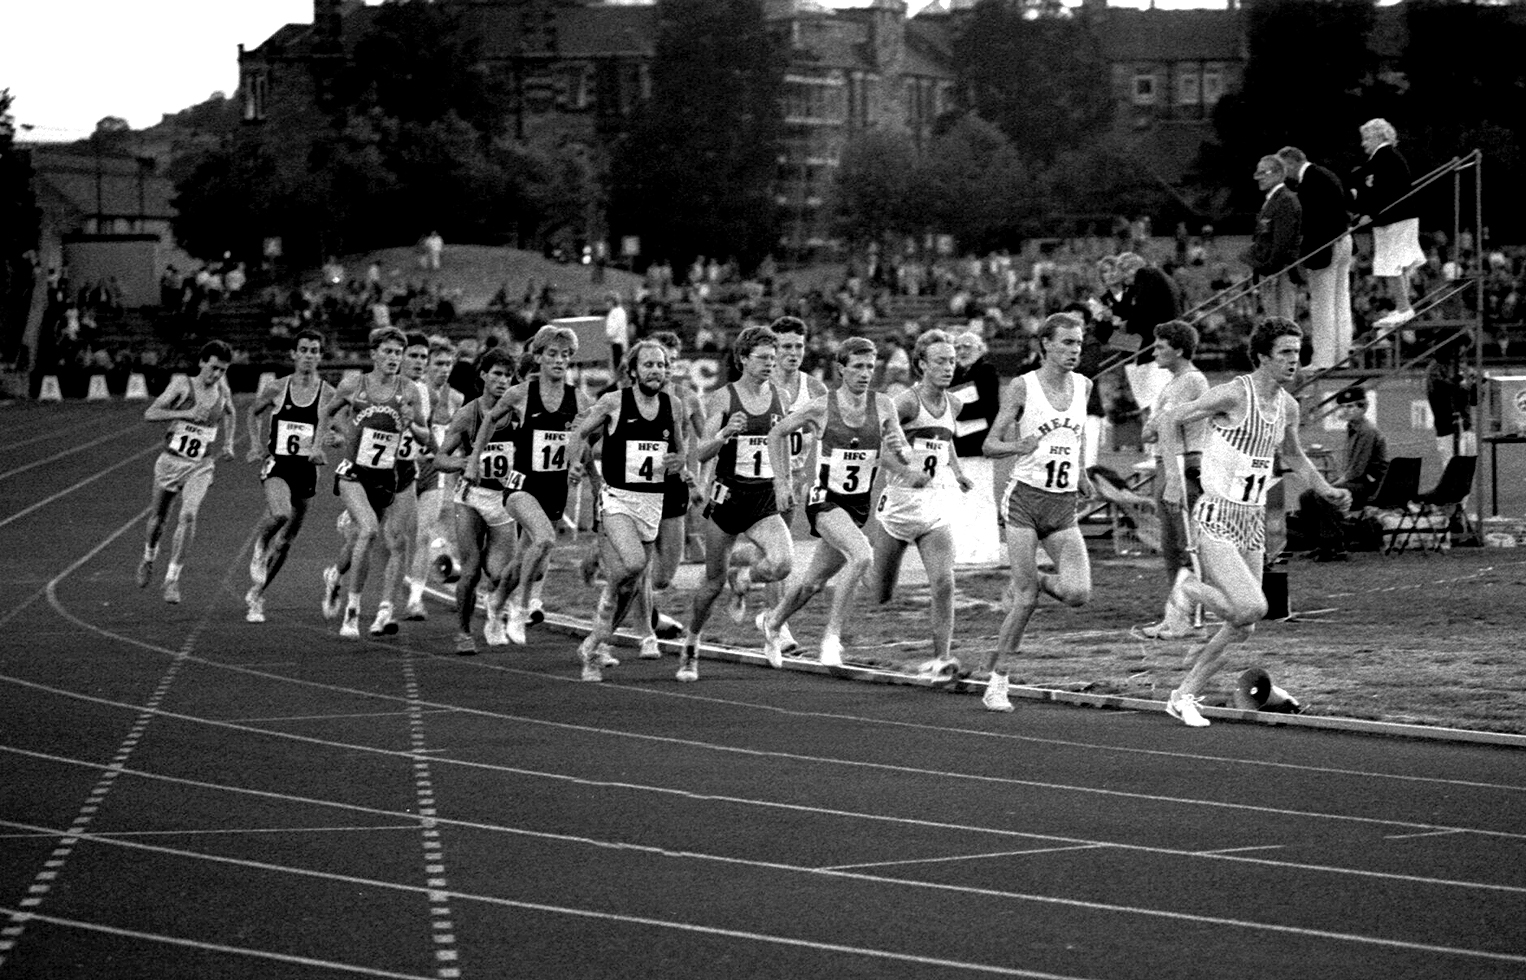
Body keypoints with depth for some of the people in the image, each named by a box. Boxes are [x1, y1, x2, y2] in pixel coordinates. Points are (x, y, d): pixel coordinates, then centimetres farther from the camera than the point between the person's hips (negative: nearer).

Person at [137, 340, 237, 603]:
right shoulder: (182, 384, -12)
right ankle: (149, 557, 46)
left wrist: (228, 442, 12)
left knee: (188, 516, -20)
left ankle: (172, 579, -14)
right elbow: (150, 414, -19)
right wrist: (185, 414, -30)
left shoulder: (222, 389, 0)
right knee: (159, 518, 14)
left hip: (200, 466, 1)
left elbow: (230, 414, 24)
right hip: (171, 461, -1)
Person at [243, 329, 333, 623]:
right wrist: (256, 444, 5)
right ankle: (259, 548, 0)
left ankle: (256, 595, 24)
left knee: (285, 541, 7)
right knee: (279, 514, -33)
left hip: (306, 469, 2)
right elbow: (253, 413, 18)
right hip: (277, 465, -2)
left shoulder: (328, 394, -2)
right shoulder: (277, 389, -1)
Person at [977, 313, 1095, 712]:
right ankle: (997, 682, 5)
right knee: (1026, 601, -8)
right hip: (1026, 498, -4)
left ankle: (1033, 582, 19)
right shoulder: (1021, 387, -4)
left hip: (1064, 506, 4)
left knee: (1078, 594, -13)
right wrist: (1018, 446, -23)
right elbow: (990, 445, -3)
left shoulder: (1083, 386, 9)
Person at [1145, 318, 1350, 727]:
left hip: (1253, 524, 7)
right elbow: (1175, 416, -12)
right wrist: (1161, 422, -28)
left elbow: (1294, 457, 26)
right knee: (1251, 608, -23)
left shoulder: (1288, 406, 9)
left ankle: (1184, 696, 20)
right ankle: (1190, 586, 7)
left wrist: (1326, 490, 19)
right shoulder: (1233, 394, -14)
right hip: (1216, 520, -7)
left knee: (1242, 628, 6)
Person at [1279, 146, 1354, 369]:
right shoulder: (1327, 175, 14)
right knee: (1340, 301, 13)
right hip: (1342, 241, 10)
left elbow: (1310, 219, -21)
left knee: (1321, 305, -5)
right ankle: (1341, 354, 18)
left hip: (1324, 246, -10)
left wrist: (1304, 259, -20)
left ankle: (1323, 360, -3)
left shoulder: (1311, 180, -17)